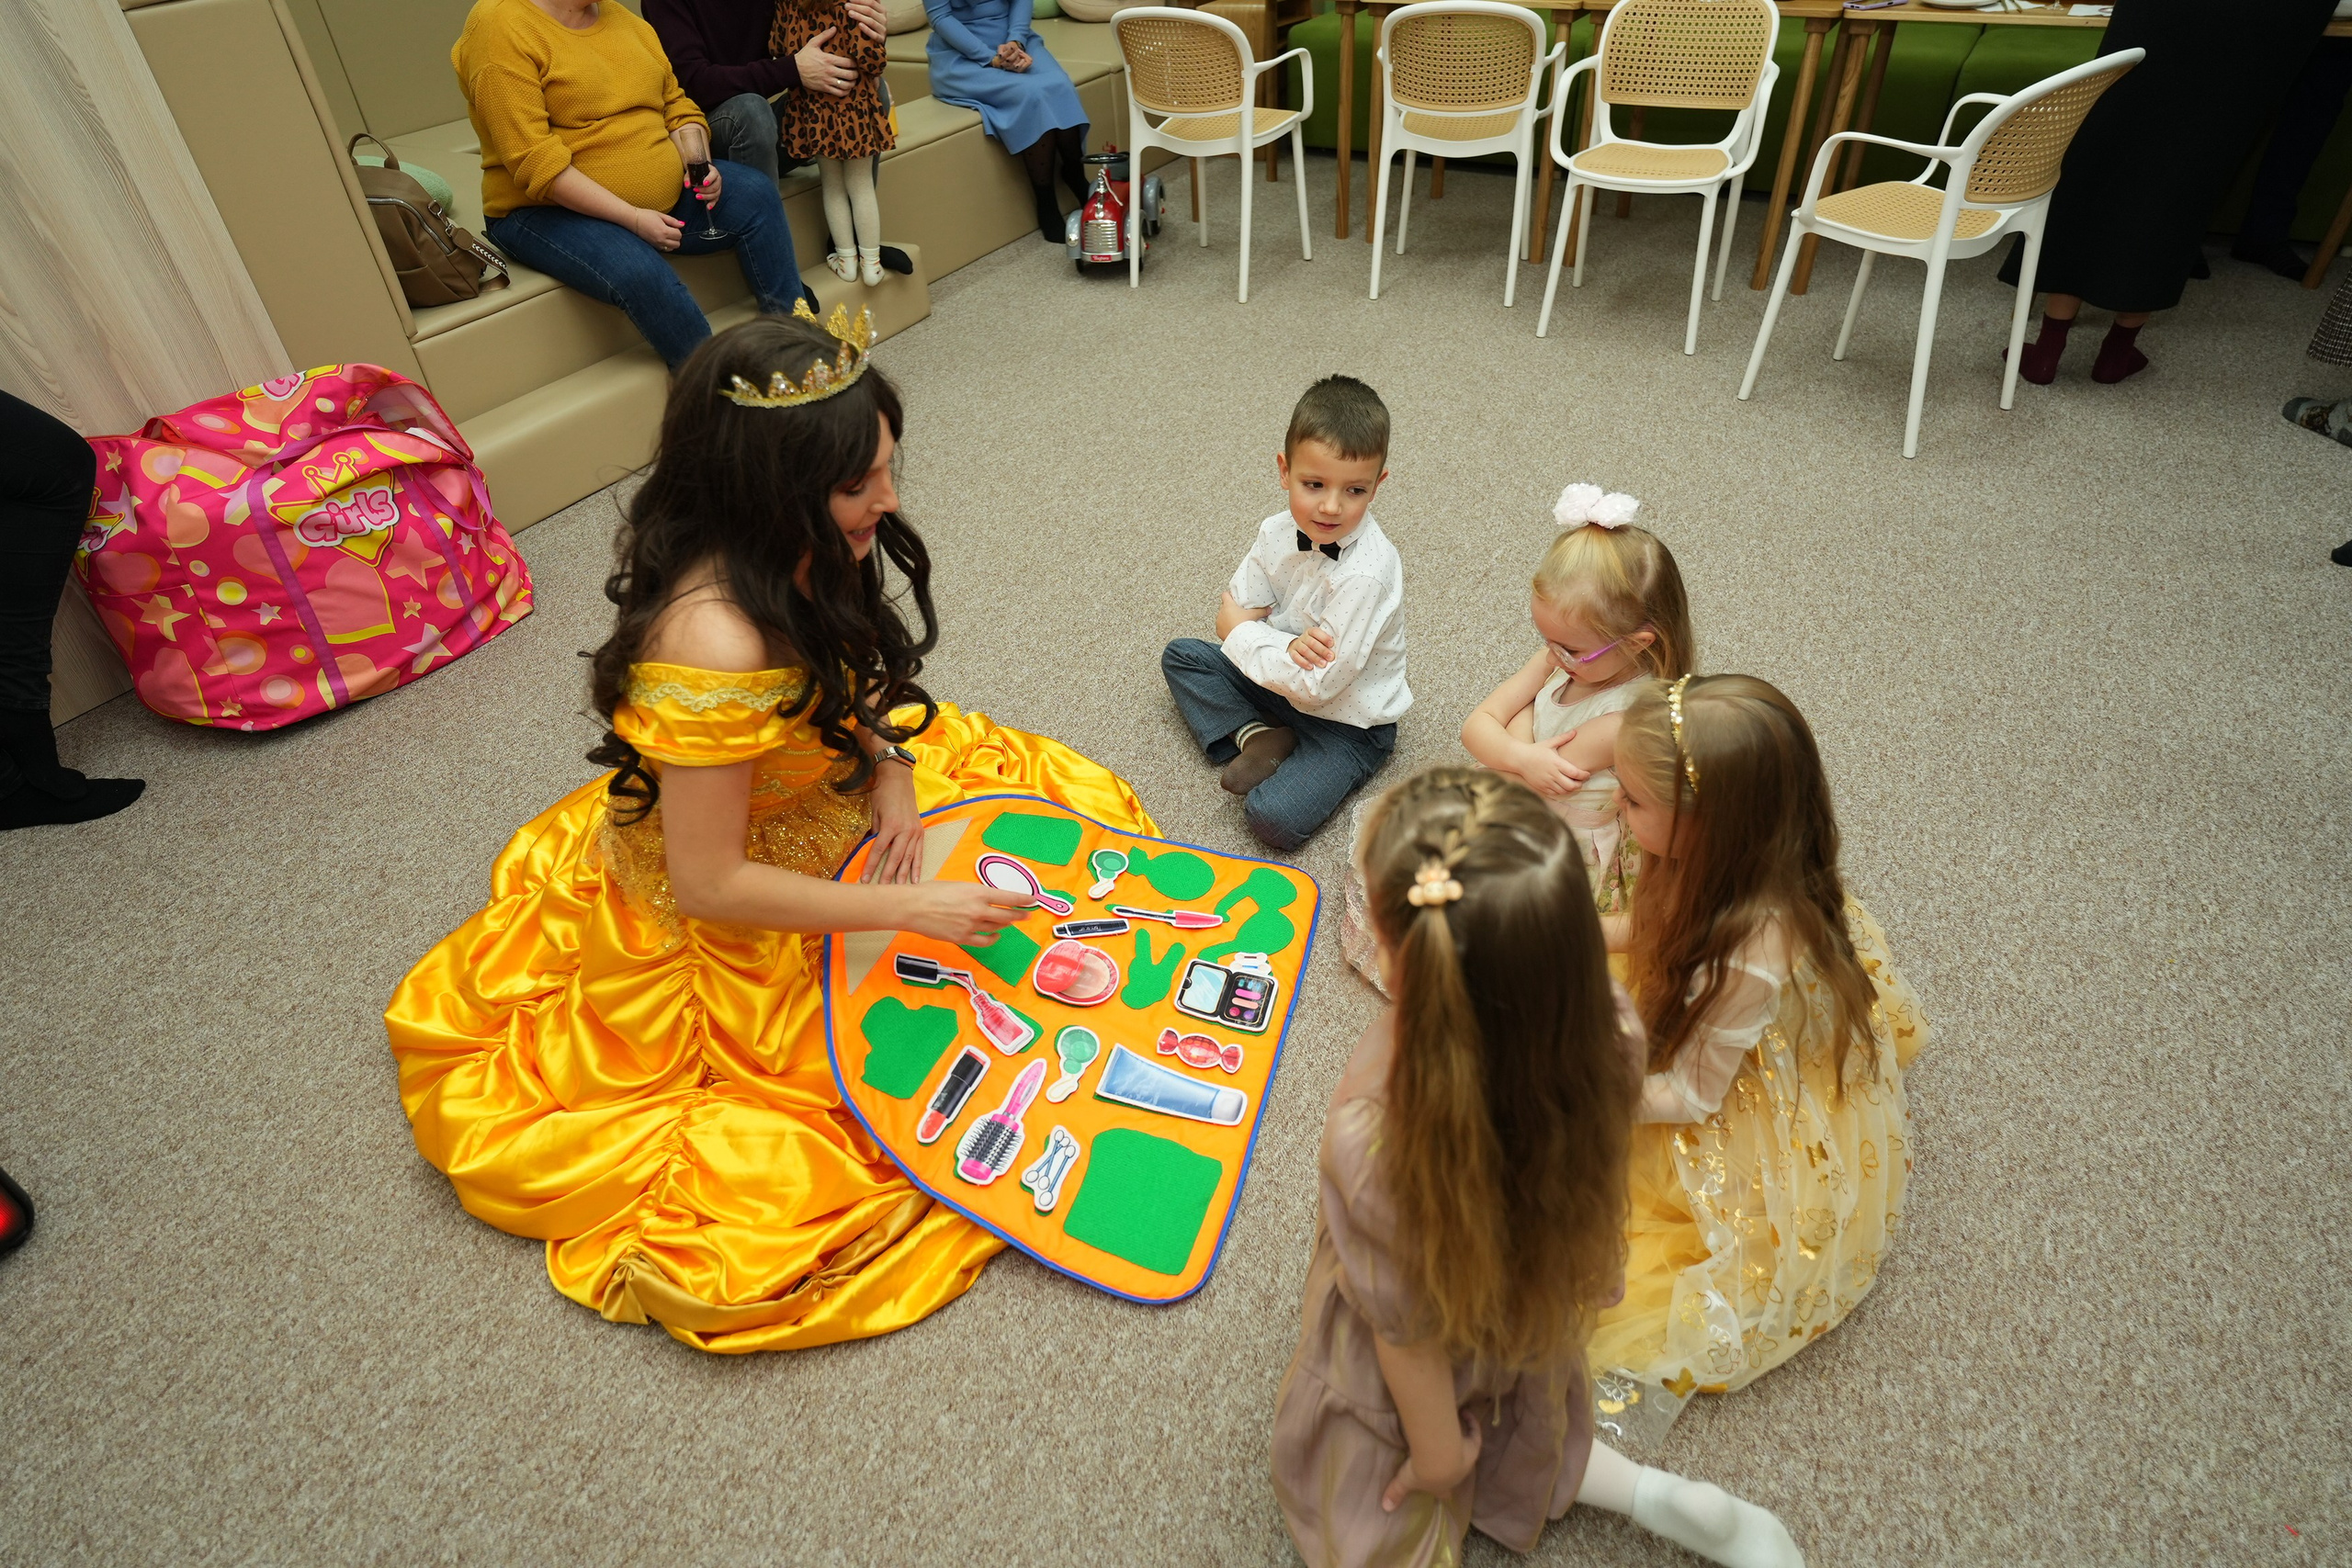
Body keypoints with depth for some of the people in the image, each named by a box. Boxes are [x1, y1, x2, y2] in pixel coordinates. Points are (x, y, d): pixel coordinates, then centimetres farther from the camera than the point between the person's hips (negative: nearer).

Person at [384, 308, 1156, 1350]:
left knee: (1062, 789, 7)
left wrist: (888, 761, -13)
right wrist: (908, 908, -29)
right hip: (716, 918, -7)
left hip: (828, 792, 8)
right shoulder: (714, 642, -38)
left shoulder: (800, 559, -15)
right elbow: (709, 885, -30)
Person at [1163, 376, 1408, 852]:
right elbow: (1230, 614, -4)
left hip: (1348, 722, -7)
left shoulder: (1365, 574, -32)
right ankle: (1256, 738, -7)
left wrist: (1245, 639, -18)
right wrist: (1285, 646, -25)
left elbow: (1316, 685, -31)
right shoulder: (1279, 532, -10)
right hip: (1280, 681, 7)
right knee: (1181, 656, 4)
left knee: (1275, 818, -27)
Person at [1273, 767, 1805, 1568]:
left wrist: (1437, 1451, -4)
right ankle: (1661, 1497, 19)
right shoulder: (1606, 1029, -32)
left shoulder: (1374, 1140, -45)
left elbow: (1405, 1330, -25)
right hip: (1537, 1326, 5)